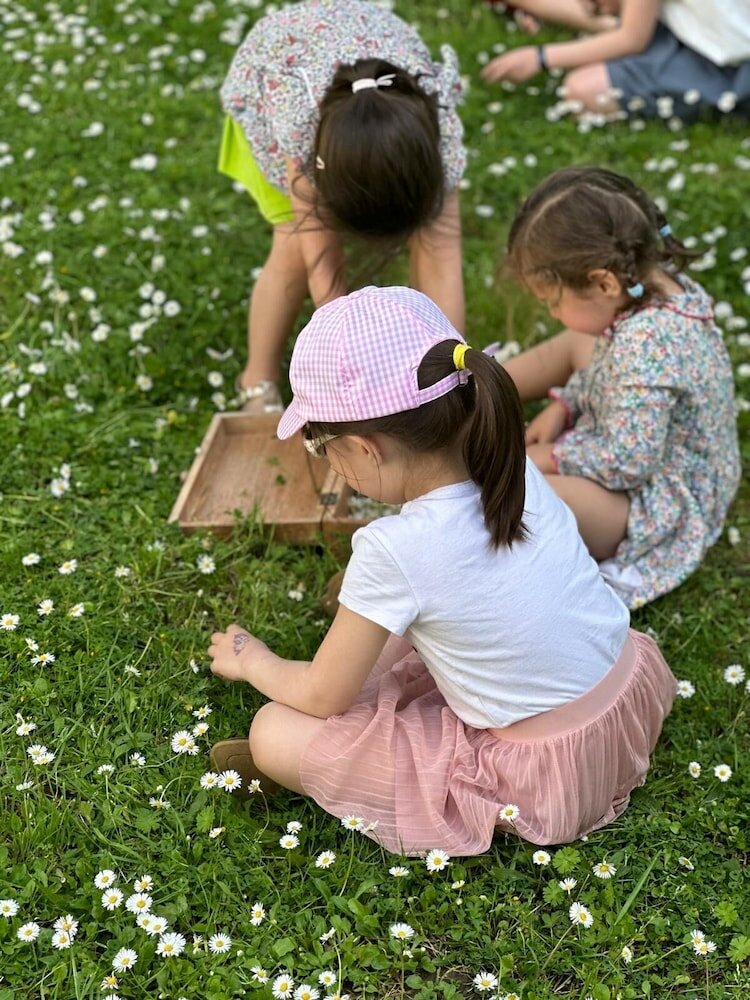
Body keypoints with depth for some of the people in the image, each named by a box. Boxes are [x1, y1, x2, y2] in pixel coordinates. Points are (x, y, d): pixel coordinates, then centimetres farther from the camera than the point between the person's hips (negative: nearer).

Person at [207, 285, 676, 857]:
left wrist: (252, 662, 10)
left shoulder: (393, 551, -25)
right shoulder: (520, 474, -7)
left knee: (274, 733, -7)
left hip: (545, 782, -7)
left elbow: (323, 697, -9)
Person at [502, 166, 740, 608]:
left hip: (659, 501, -10)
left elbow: (628, 463, -32)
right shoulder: (663, 284, -8)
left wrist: (550, 457, -19)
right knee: (574, 343, 22)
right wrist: (562, 406, 3)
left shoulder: (644, 345, -36)